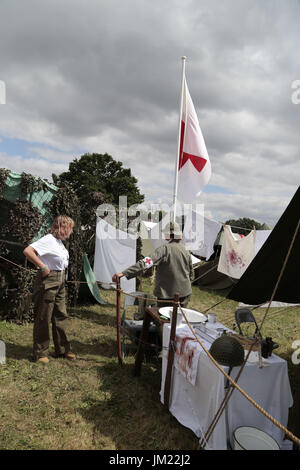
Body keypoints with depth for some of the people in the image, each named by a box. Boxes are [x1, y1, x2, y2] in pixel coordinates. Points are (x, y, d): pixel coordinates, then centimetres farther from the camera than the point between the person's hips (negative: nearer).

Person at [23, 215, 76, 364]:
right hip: (48, 280, -9)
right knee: (43, 318, 3)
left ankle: (62, 350, 28)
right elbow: (28, 251, -27)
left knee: (60, 316, 15)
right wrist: (42, 267, -22)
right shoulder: (49, 239, -17)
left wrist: (61, 276, 12)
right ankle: (40, 353, 17)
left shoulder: (59, 241, 11)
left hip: (60, 282, 9)